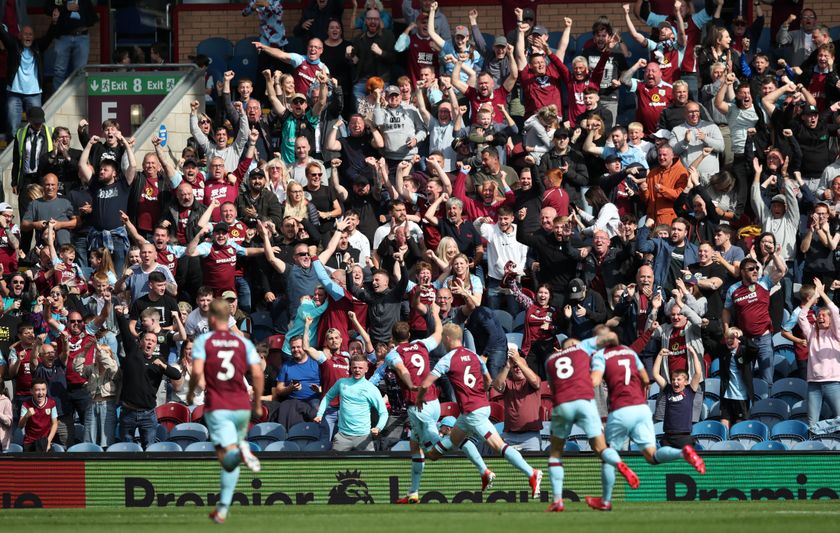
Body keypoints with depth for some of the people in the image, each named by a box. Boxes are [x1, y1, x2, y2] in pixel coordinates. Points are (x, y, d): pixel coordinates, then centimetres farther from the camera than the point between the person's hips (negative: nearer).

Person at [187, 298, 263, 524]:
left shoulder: (203, 341, 2)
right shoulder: (243, 343, 9)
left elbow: (197, 371, -11)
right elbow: (257, 374, 1)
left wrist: (191, 393, 7)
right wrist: (258, 404, 12)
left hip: (217, 408, -3)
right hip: (242, 408, 3)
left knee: (226, 459, -16)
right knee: (231, 466, 17)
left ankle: (239, 452, -50)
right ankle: (222, 509, 18)